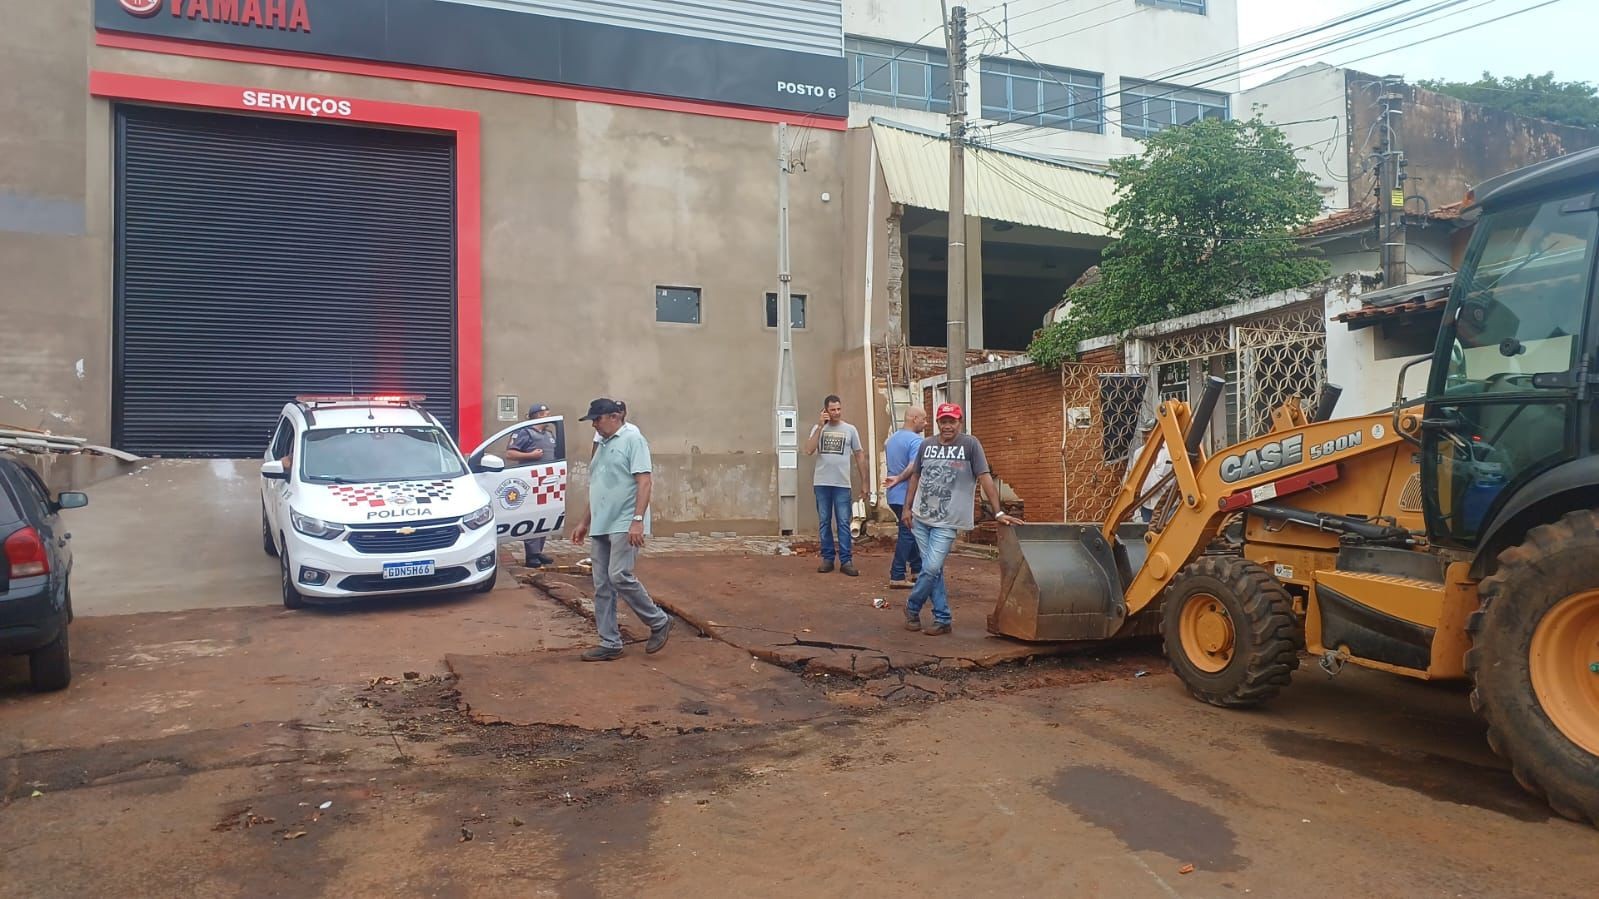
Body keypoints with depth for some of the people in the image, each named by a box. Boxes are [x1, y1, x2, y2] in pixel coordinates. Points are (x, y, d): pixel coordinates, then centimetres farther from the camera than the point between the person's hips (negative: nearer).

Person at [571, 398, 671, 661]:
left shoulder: (632, 440, -5)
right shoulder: (602, 446, 20)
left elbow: (644, 482, -14)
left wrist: (637, 520, -23)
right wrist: (585, 523, 24)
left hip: (624, 526, -8)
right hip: (599, 528, 8)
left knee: (619, 576, -16)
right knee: (602, 587, 5)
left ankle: (659, 622, 2)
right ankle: (610, 643, 11)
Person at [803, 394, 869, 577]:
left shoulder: (850, 429, 4)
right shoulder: (818, 428, 4)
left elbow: (859, 455, 8)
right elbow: (809, 451, -10)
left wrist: (864, 482, 5)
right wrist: (820, 426, -12)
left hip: (842, 484, -1)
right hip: (821, 483, 1)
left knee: (843, 523, -2)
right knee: (824, 522, 7)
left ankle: (846, 561, 1)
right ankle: (827, 558, 14)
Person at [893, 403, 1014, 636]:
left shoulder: (970, 444, -8)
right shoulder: (926, 445, 5)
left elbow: (985, 478, -10)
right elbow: (915, 476, 14)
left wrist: (998, 512, -15)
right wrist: (908, 508, 11)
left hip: (946, 522, -4)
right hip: (920, 519, 4)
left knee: (931, 569, -9)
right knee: (933, 569, 8)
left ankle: (912, 607, 15)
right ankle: (943, 618, 18)